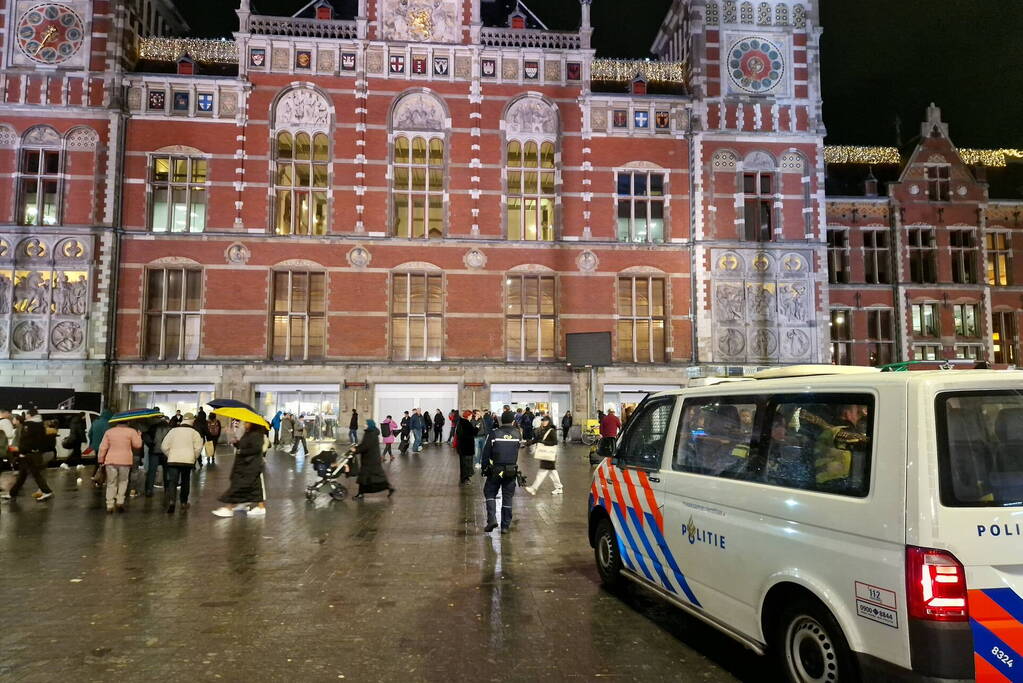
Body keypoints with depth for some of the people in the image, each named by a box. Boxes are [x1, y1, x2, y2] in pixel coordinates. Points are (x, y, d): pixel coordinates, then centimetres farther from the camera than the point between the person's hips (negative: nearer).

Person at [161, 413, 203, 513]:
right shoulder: (194, 432, 0)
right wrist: (193, 458, 10)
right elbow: (198, 448, -6)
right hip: (188, 460, 0)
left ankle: (171, 500, -23)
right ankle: (184, 502, 22)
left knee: (172, 481, -2)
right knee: (185, 482, 14)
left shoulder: (173, 431, 5)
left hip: (173, 460, 0)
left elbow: (164, 446, 5)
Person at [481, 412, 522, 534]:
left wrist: (484, 469, 6)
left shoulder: (494, 434, -7)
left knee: (489, 493, 12)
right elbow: (517, 452, 10)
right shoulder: (516, 434, -1)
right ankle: (505, 526, 12)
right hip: (511, 471, 2)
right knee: (507, 497, 10)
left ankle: (492, 519, -4)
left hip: (495, 470, -2)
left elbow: (486, 453, -4)